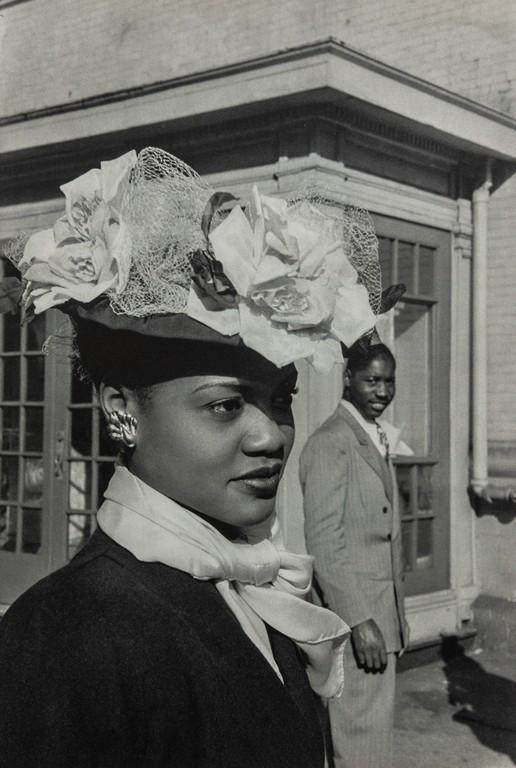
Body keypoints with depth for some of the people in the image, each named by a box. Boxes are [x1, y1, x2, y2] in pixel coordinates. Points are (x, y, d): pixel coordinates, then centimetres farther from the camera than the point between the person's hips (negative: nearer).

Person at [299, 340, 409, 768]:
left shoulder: (378, 440, 16)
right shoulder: (330, 442, -13)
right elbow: (324, 543, -18)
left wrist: (395, 618, 15)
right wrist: (360, 621, -21)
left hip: (381, 616, 9)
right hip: (355, 618, -9)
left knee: (376, 728, 16)